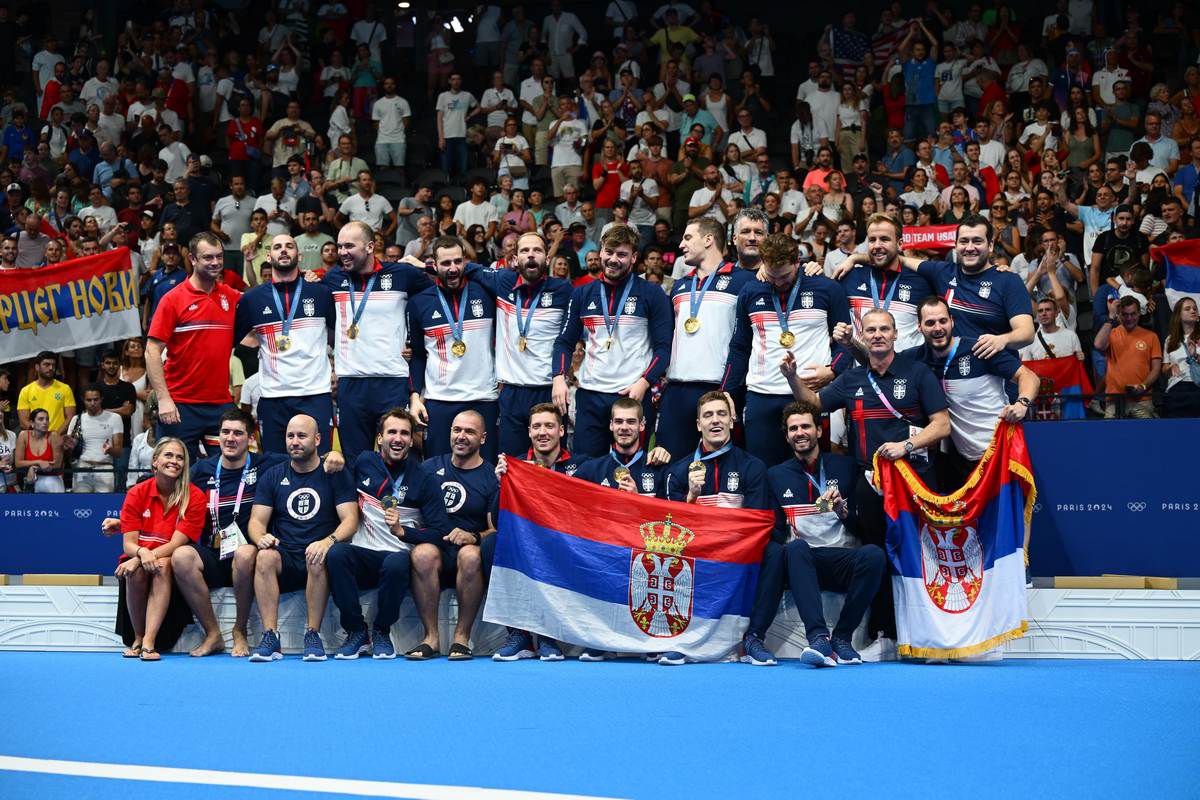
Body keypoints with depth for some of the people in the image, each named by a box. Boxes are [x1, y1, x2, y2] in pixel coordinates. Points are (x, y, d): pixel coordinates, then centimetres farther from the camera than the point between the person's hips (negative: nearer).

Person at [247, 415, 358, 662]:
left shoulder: (334, 474, 6)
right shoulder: (273, 476, 14)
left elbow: (350, 520, -3)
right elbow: (256, 521, 8)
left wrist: (329, 541, -25)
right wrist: (261, 538, -17)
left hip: (317, 557, -2)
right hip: (285, 561, 2)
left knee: (317, 558, -36)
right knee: (265, 556, -31)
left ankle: (313, 635, -26)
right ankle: (270, 638, -32)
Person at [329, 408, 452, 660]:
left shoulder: (423, 480, 2)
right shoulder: (363, 463, 10)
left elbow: (440, 533, -4)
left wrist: (402, 531, -17)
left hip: (397, 555, -2)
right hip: (361, 555, 2)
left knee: (396, 563, -37)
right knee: (336, 553, -31)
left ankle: (381, 632, -11)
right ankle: (356, 632, -16)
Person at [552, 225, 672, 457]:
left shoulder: (652, 294, 0)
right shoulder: (583, 294, 11)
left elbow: (663, 347, -2)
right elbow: (565, 341, 12)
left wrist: (644, 382, -15)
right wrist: (559, 377, -4)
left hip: (634, 394, -3)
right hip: (589, 394, 3)